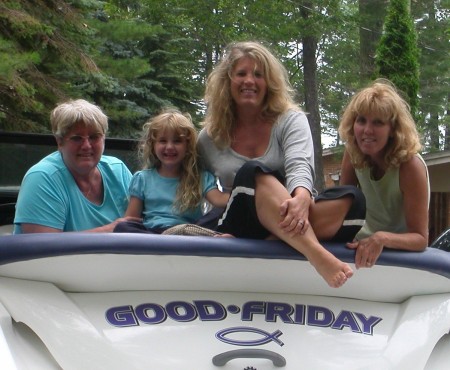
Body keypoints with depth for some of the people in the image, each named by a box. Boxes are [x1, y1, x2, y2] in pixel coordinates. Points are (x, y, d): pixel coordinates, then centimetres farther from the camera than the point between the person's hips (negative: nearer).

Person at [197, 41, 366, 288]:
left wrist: (302, 198, -38)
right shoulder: (209, 138, 10)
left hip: (284, 227, 1)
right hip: (238, 227, -1)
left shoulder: (290, 120, 6)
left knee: (350, 200, -26)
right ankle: (316, 255, -54)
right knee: (253, 173, -32)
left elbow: (300, 166, -15)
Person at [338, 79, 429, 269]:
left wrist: (382, 239, -41)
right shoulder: (353, 152, -10)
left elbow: (420, 238, -22)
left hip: (401, 249, -3)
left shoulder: (410, 166, -23)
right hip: (366, 242, 3)